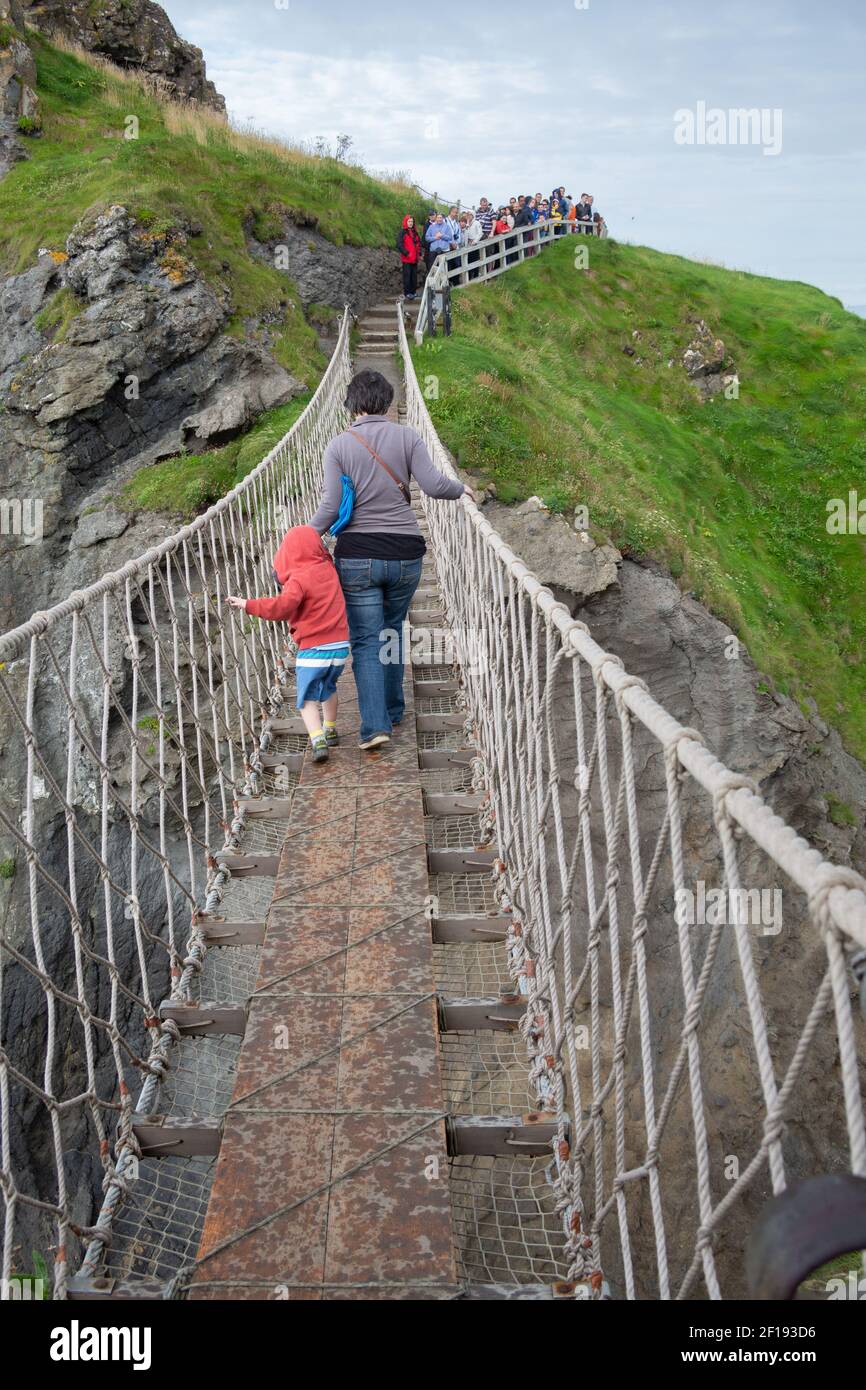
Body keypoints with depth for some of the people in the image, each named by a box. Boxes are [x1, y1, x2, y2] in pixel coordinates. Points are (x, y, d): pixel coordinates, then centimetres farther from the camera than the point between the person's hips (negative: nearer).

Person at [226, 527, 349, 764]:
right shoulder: (328, 569, 9)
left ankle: (318, 740, -16)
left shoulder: (299, 579, -12)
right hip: (340, 646, 7)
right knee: (328, 687, 30)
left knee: (308, 700, 2)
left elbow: (282, 607, -26)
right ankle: (330, 731, 42)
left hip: (313, 649, -7)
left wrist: (248, 604, -22)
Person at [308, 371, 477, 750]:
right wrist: (461, 489, 11)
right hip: (405, 554, 2)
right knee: (392, 631, 21)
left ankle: (375, 724, -7)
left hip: (356, 556, -2)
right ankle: (392, 710, 29)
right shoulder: (406, 437, -1)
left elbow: (331, 507, -9)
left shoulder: (339, 445, -3)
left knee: (365, 642, 2)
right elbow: (433, 485, -9)